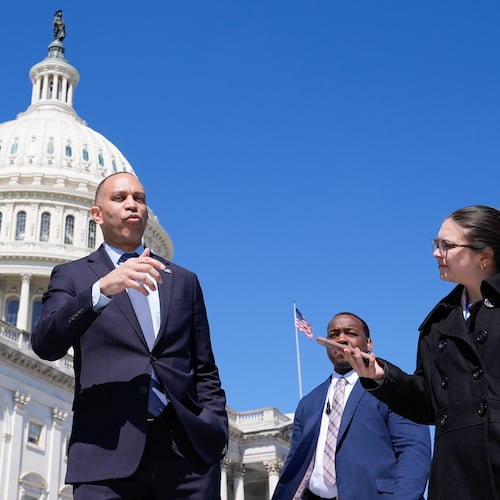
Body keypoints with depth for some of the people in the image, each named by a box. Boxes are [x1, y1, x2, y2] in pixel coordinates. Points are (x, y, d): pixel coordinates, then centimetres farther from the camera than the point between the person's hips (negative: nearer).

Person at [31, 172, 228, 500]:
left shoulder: (184, 281, 19)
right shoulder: (71, 276, 10)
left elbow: (204, 371, 16)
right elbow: (45, 344, -8)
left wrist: (216, 434, 2)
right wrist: (101, 289, -22)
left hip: (189, 449, 2)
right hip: (108, 452, -2)